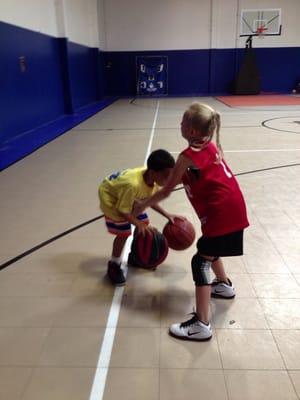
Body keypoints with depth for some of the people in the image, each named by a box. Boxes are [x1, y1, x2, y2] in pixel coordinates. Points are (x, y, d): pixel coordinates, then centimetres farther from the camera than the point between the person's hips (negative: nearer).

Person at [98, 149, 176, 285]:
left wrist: (167, 215, -8)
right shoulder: (133, 184, -43)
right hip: (110, 195, -8)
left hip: (129, 197, 8)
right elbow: (123, 210, -29)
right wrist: (138, 224, -29)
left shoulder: (153, 178, -21)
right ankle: (114, 265, 13)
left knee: (144, 223, 9)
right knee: (124, 233, -11)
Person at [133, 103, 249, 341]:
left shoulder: (188, 156, -14)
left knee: (201, 262, -5)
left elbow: (167, 190, -5)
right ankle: (224, 285, 50)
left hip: (221, 215, -9)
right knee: (210, 250, 28)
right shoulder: (210, 146, 10)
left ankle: (201, 325, -4)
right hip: (234, 209, 9)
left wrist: (143, 205, 6)